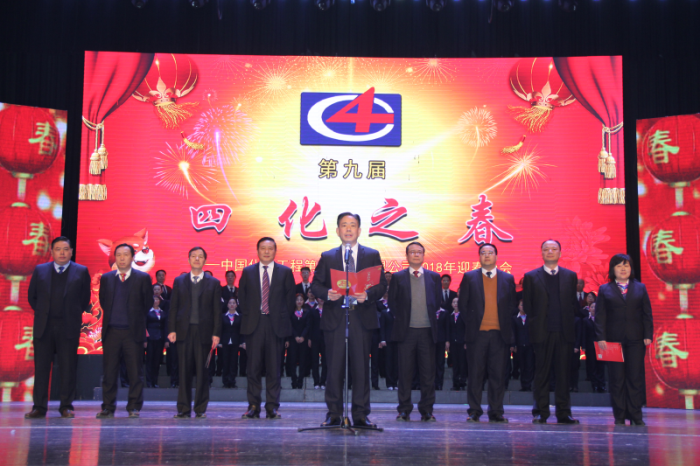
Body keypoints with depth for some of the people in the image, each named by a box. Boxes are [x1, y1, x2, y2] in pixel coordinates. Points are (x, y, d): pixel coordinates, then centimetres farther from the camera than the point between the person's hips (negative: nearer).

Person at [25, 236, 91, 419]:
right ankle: (39, 407, 11)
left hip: (69, 328, -1)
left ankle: (66, 406, 10)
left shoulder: (81, 272, 4)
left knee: (68, 368, 1)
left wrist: (74, 315, 7)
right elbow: (32, 296, 16)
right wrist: (42, 313, 12)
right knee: (41, 368, 4)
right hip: (44, 327, 2)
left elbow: (85, 298, 9)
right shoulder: (39, 270, 9)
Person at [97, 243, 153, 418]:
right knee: (109, 372, 4)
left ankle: (134, 408, 9)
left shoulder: (143, 278, 1)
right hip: (111, 331, 2)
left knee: (135, 372, 1)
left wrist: (137, 319, 9)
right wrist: (111, 316, 13)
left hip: (133, 332, -2)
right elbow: (102, 301, 18)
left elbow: (148, 302, 6)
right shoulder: (106, 278, 9)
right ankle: (108, 407, 12)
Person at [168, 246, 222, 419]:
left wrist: (216, 333, -3)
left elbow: (217, 310, 4)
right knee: (184, 371, 2)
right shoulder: (179, 281, 12)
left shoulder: (213, 283, 8)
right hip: (184, 331, 1)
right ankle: (184, 409, 8)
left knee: (202, 372, 1)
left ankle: (201, 409, 9)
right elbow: (173, 307, 9)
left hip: (204, 332, -1)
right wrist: (172, 329, -1)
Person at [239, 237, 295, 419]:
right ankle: (253, 406, 7)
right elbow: (242, 296, 13)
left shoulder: (285, 272, 6)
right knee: (253, 367, 1)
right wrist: (247, 316, 5)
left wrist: (283, 318, 2)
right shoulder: (247, 272, 9)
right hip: (253, 325, 1)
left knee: (274, 368, 2)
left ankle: (272, 407, 7)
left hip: (276, 325, -1)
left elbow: (290, 297, 7)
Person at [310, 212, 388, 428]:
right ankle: (334, 414, 11)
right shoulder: (327, 257, 12)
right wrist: (327, 294, -14)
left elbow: (382, 285, 4)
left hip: (362, 318, 0)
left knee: (361, 367, 1)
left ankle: (361, 414, 8)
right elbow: (315, 285, 8)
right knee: (334, 367, 2)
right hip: (334, 318, 0)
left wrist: (367, 295, -15)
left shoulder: (372, 255, 11)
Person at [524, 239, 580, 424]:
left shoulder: (570, 276, 11)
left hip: (564, 332, 2)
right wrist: (536, 323, 1)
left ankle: (563, 413, 8)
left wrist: (569, 322, 2)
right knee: (541, 374, 2)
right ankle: (540, 413, 7)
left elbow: (574, 303, 11)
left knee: (563, 374, 3)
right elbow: (527, 305, 5)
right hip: (542, 332, -1)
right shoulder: (531, 277, 6)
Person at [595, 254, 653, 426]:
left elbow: (647, 314, 8)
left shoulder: (640, 288, 11)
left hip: (636, 340, 1)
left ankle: (636, 416, 8)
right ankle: (619, 416, 8)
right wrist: (601, 338, -8)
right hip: (613, 340, -1)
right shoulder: (604, 290, 7)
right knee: (616, 379, 2)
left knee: (636, 377, 1)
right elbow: (600, 315, 2)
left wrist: (648, 335, -2)